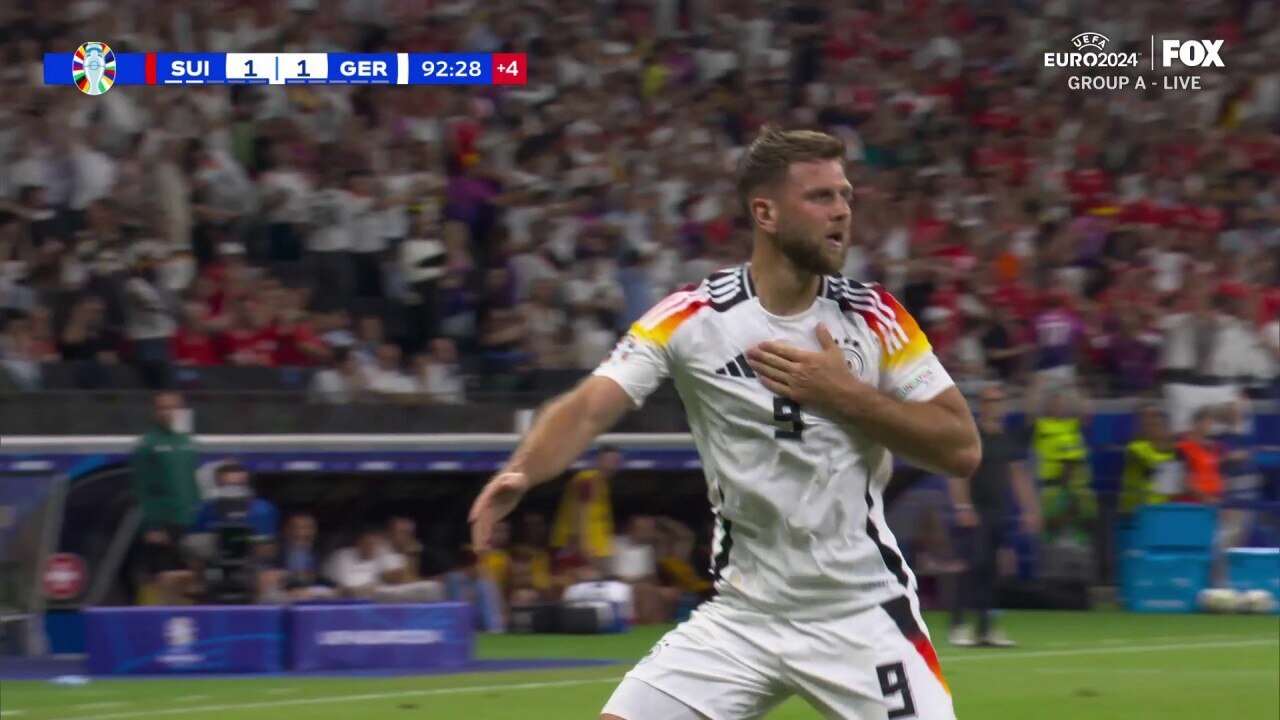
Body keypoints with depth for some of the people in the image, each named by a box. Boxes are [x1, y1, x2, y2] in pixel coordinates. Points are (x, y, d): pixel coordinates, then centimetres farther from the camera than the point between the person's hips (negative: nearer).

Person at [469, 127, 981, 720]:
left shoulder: (874, 316, -4)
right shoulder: (691, 316, -7)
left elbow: (962, 448, -6)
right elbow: (589, 407, -16)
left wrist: (844, 395, -17)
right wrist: (521, 472, -36)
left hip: (862, 615, 0)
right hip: (741, 616, 0)